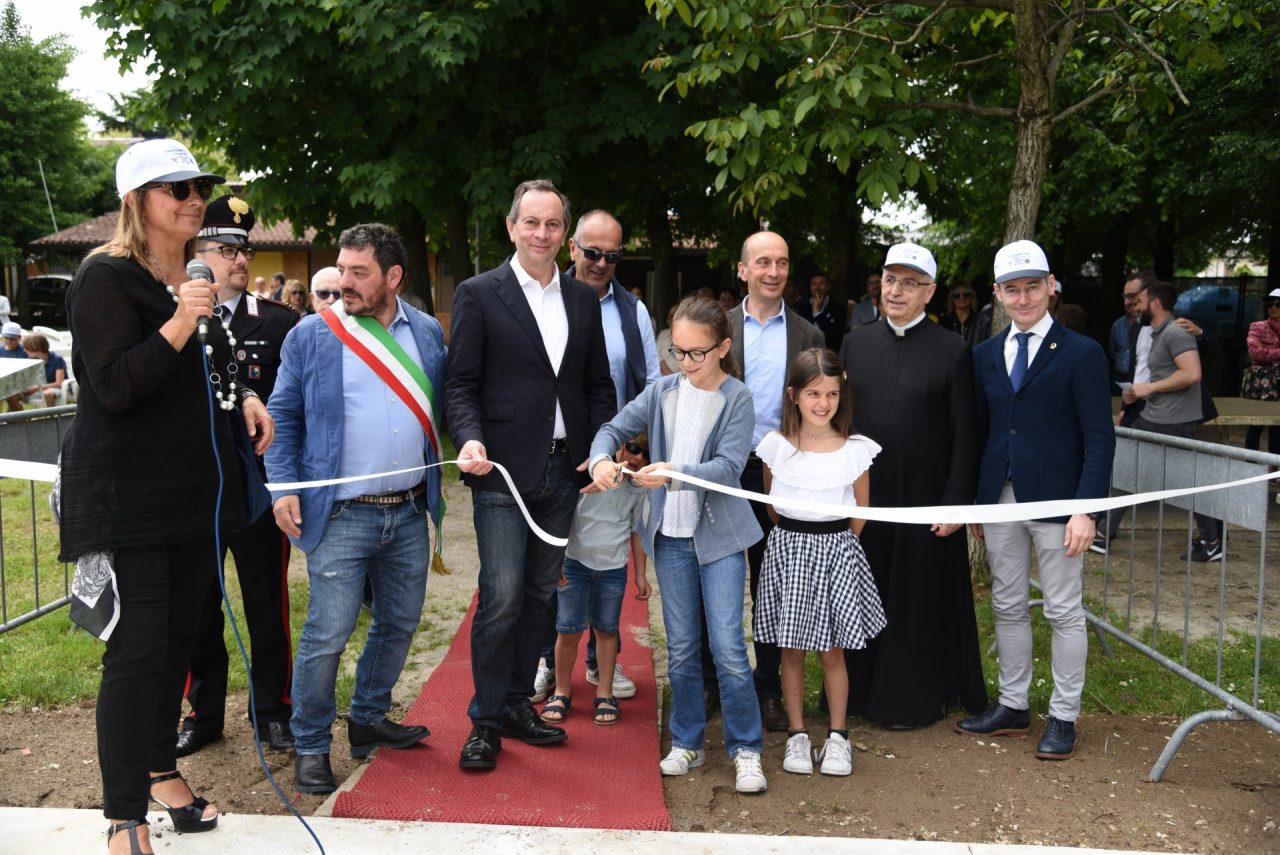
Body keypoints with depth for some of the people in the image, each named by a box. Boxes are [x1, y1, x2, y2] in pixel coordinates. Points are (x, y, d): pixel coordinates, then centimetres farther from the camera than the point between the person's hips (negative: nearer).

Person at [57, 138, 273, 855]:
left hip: (196, 489, 8)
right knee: (138, 649, -7)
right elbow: (115, 387, -19)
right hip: (129, 494, -8)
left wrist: (244, 398, 7)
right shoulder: (107, 278, -11)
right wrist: (179, 324, -29)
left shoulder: (197, 280, 14)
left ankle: (162, 769, 33)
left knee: (179, 636, 15)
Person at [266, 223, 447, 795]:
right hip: (341, 514, -4)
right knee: (327, 635, -4)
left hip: (410, 512, 4)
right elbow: (283, 416, 1)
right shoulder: (311, 335, -2)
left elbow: (442, 406, 15)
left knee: (399, 624, 15)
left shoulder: (427, 333, 7)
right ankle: (310, 747, 14)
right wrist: (283, 487, -8)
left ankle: (369, 719, 34)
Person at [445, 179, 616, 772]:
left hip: (564, 468, 5)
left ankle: (518, 704, 26)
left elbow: (598, 384, 13)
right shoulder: (478, 295, -1)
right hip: (504, 471, -5)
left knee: (540, 594, 12)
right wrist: (469, 439, -21)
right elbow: (461, 383, -4)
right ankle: (485, 720, 9)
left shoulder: (584, 299, 12)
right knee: (502, 596, -6)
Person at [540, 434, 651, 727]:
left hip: (613, 566, 3)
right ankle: (562, 691, 17)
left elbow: (637, 530, 14)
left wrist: (641, 575, 14)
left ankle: (605, 693, 23)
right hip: (575, 561, -3)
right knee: (569, 630, -2)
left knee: (606, 629, 9)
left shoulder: (639, 487, 3)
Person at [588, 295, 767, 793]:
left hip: (720, 535, -4)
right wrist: (602, 458, -19)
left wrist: (675, 473, -33)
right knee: (680, 649, 11)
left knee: (728, 646, -7)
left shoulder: (737, 399, -9)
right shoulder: (664, 392, 3)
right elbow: (615, 427, 3)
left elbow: (728, 467, -18)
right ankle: (688, 743, 25)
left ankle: (746, 749, 8)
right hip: (671, 534, 4)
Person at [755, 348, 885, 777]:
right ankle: (797, 735, 19)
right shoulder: (776, 446, -4)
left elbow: (860, 512, 5)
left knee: (833, 652, 6)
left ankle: (838, 737, 19)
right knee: (791, 650, 7)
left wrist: (833, 544, 9)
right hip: (787, 549, 1)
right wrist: (794, 538, 10)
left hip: (836, 551, -1)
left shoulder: (855, 450, -5)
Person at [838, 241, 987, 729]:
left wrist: (956, 502, -10)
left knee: (918, 603, 8)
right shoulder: (856, 343, 6)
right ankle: (859, 689, 27)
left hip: (923, 501, -3)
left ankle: (912, 699, 23)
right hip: (860, 498, 3)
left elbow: (964, 433, -5)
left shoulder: (952, 351, -4)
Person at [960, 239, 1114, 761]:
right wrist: (976, 503, 10)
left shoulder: (1082, 354, -6)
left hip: (1056, 501, -4)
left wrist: (1086, 509, -15)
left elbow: (1099, 439, -8)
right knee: (1007, 607, 13)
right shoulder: (985, 355, 8)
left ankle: (1063, 717, 18)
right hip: (1000, 501, 5)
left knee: (1064, 613, 5)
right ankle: (1012, 706, 27)